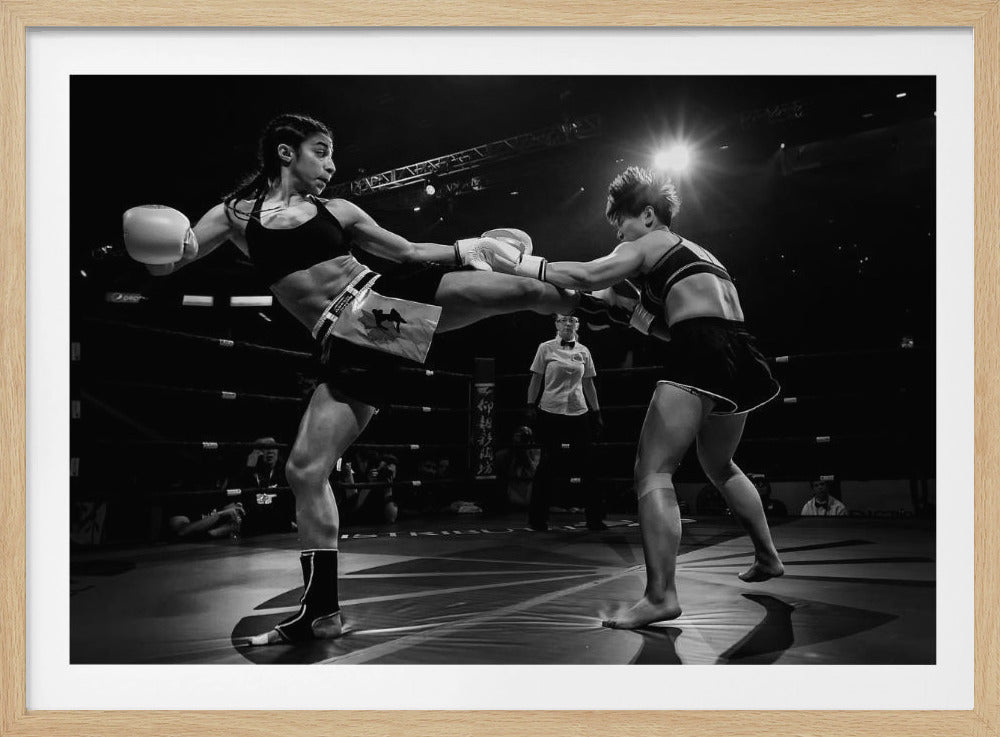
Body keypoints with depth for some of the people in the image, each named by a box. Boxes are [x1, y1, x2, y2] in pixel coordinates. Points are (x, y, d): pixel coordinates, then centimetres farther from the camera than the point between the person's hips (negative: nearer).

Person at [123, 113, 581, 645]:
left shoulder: (336, 211, 15)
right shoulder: (234, 214, 11)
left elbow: (407, 251, 23)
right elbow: (164, 262, 6)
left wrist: (468, 247, 14)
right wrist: (159, 243, -18)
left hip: (388, 298, 1)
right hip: (349, 349, -1)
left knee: (523, 289, -10)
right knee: (304, 471, -11)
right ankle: (321, 611, 1)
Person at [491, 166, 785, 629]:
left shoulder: (648, 244, 6)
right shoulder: (696, 253, 30)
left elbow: (588, 275, -9)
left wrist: (524, 265, -3)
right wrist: (627, 302, 24)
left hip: (702, 356, -9)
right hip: (738, 356, 9)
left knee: (653, 471, -13)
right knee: (719, 466, 30)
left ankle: (661, 595, -24)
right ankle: (767, 558, 39)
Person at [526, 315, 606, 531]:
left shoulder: (583, 351, 10)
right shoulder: (545, 349, 2)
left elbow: (588, 384, 15)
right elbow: (536, 380, 4)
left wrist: (596, 412, 13)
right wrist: (530, 406, -3)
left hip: (579, 413, 3)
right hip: (551, 412, -3)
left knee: (587, 465, 0)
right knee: (548, 466, -2)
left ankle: (595, 519, 8)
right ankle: (537, 518, 9)